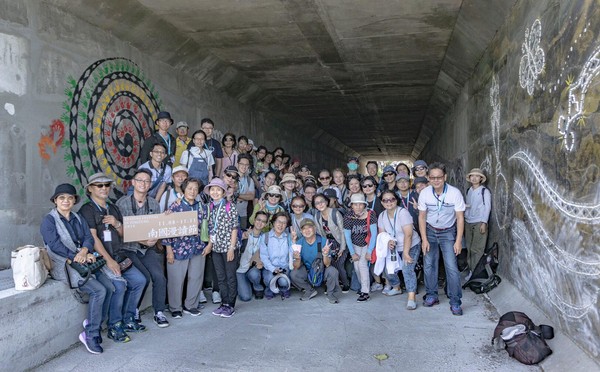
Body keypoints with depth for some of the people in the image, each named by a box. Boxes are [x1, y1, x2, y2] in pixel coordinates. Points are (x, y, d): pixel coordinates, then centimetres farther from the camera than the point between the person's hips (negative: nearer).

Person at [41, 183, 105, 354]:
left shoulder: (78, 218, 19)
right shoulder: (49, 220, -1)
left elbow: (89, 237, 7)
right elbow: (55, 245, -13)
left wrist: (84, 251, -15)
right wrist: (77, 257, -19)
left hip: (84, 261, 6)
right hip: (63, 265, -6)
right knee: (99, 290, -25)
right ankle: (91, 335, -12)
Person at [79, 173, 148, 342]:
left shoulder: (113, 208, 19)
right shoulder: (87, 210, -4)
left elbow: (123, 234, 22)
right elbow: (93, 238, -14)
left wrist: (117, 224, -2)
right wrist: (108, 260, -23)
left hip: (119, 256, 7)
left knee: (139, 280, -8)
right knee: (119, 285, -26)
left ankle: (128, 320, 7)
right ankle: (114, 327, -9)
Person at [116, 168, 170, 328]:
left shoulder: (154, 204, 8)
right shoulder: (122, 203, -5)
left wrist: (154, 240, -12)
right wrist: (141, 241, -19)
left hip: (149, 248, 3)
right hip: (129, 249, -3)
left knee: (159, 276, -16)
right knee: (144, 277, -21)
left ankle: (159, 313, 2)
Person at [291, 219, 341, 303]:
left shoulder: (323, 241, -18)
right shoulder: (299, 243, -13)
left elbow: (327, 264, -21)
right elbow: (296, 267, -13)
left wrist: (325, 254, -42)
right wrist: (297, 259, -36)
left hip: (323, 271, -2)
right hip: (307, 271, 2)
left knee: (333, 271, -31)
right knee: (293, 274, -23)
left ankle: (331, 294, -2)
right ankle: (310, 291, 5)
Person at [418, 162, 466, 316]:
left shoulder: (455, 193, -20)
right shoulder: (424, 193, -14)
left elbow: (460, 218, -12)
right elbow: (422, 217, -4)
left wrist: (458, 241, -14)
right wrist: (424, 239, -7)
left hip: (448, 232, -2)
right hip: (430, 231, 2)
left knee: (451, 267, -10)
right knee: (429, 264, 4)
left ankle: (455, 302, 0)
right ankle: (432, 295, 20)